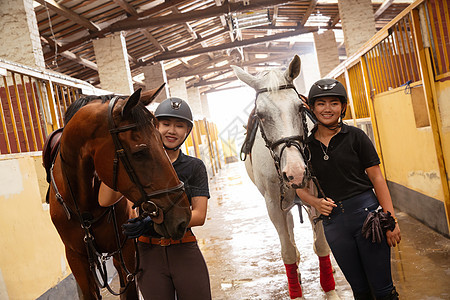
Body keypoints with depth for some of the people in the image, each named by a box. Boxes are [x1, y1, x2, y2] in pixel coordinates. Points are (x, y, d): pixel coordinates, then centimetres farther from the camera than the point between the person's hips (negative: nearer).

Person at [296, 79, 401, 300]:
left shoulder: (355, 136, -2)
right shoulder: (306, 145, 4)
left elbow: (376, 177, -3)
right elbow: (301, 186, 11)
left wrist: (391, 220, -9)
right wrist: (315, 202, -11)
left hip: (366, 212, -2)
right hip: (333, 221, 2)